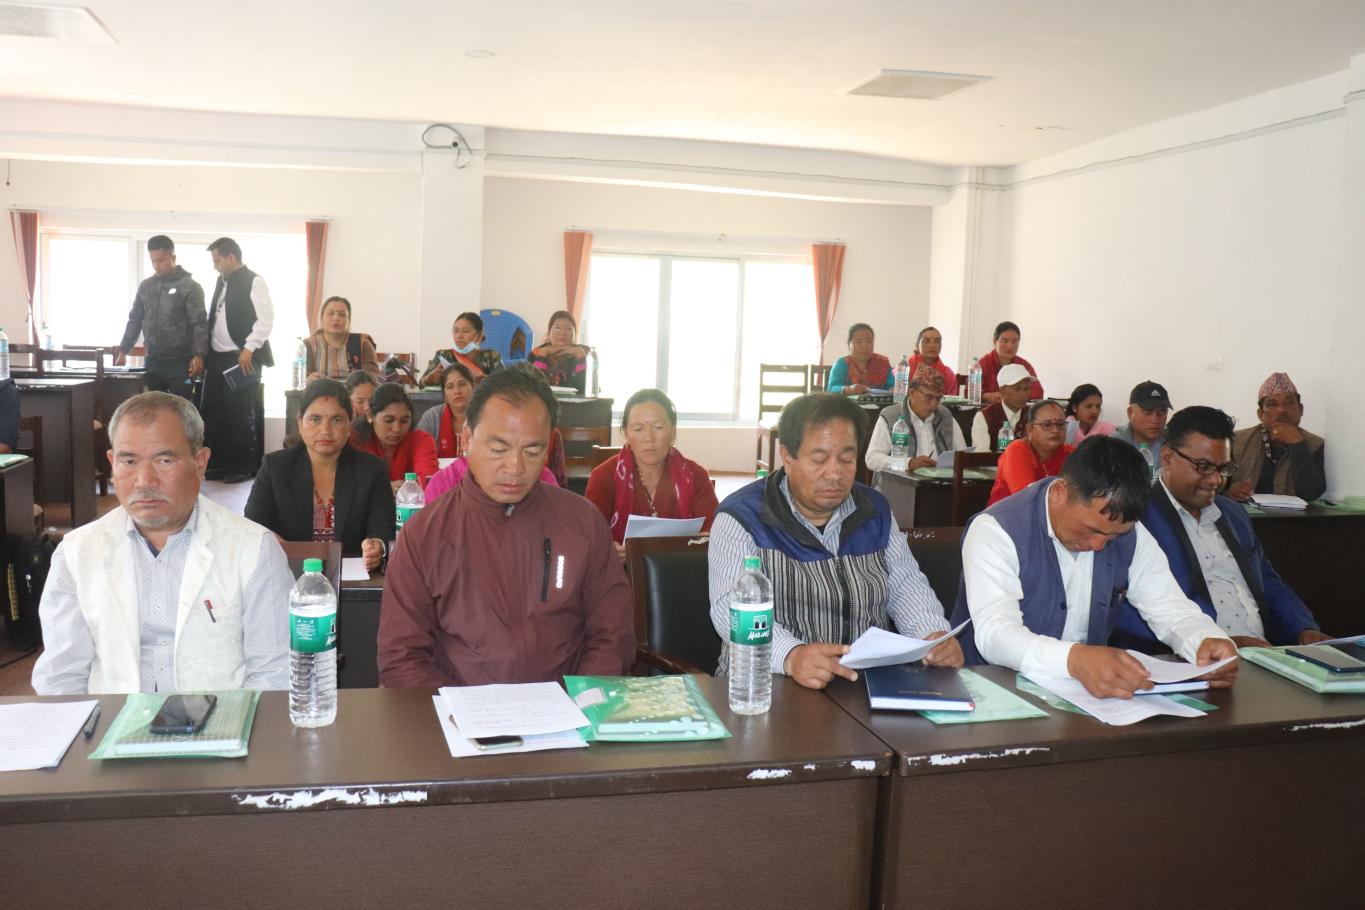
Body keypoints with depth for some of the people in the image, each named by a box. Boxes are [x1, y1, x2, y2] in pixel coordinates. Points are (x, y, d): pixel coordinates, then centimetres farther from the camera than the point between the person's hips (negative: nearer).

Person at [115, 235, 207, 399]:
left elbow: (200, 324, -10)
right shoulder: (145, 286, 11)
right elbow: (135, 320, 16)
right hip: (152, 362, 5)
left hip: (180, 363, -5)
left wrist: (199, 355, -22)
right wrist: (123, 352, 11)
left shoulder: (190, 287, -4)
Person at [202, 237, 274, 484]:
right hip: (217, 358, 8)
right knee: (214, 413, 8)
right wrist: (205, 352, 13)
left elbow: (266, 319, -15)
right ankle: (221, 464, 17)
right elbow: (215, 319, 20)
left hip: (243, 359, -8)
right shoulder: (222, 281, 16)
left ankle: (244, 467, 8)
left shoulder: (254, 282, -8)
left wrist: (248, 349, -20)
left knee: (242, 416, -2)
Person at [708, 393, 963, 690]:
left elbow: (905, 585, 11)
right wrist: (790, 655, -38)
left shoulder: (876, 510, 10)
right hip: (772, 685, -5)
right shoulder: (742, 517, -9)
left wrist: (935, 633, -11)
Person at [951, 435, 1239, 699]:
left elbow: (1171, 609, 4)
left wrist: (1208, 642, -19)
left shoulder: (1128, 533, 1)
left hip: (1092, 692, 5)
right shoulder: (996, 530, -16)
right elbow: (994, 633, -27)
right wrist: (1074, 659, -43)